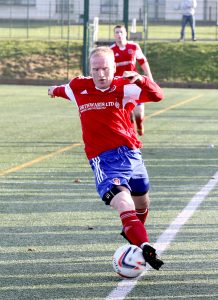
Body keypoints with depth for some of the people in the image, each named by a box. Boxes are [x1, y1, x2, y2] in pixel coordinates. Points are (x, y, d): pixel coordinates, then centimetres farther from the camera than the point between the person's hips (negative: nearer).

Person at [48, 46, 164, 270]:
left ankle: (133, 233, 52)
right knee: (124, 204, -25)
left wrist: (141, 80, -34)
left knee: (142, 204, 22)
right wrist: (56, 90, 51)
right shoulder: (78, 88, 3)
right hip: (103, 159, -2)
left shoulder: (124, 88, -2)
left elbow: (157, 96, -15)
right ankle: (145, 247, -38)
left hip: (130, 153, 2)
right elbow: (65, 89, 29)